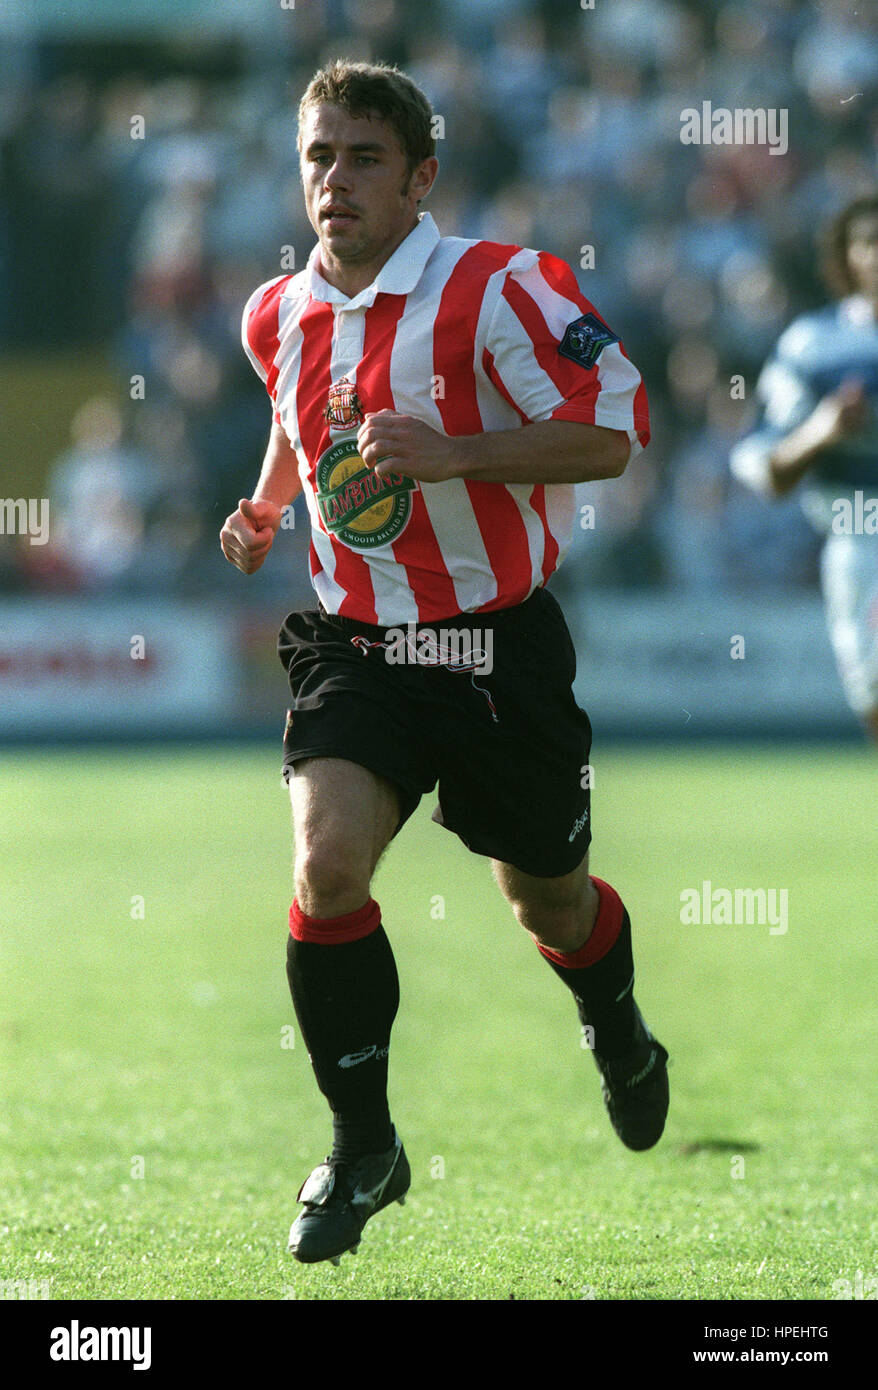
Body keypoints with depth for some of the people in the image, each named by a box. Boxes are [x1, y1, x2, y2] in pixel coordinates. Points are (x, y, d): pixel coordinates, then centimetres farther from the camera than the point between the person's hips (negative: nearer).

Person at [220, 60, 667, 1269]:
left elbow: (611, 432, -18)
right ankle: (362, 1149, -6)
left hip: (498, 646, -3)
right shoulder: (280, 317, 5)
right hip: (357, 646, 3)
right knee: (326, 862, -21)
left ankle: (621, 1041, 50)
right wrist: (266, 507, 15)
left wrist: (453, 453, -27)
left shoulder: (495, 289, -15)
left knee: (550, 902, 14)